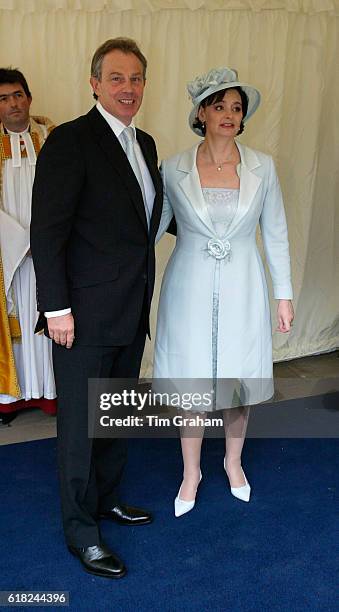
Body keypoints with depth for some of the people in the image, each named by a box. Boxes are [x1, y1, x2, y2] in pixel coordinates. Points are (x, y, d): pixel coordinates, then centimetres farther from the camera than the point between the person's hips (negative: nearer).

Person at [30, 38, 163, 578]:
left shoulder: (145, 144, 12)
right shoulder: (70, 141, -13)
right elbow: (47, 232, -16)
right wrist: (57, 309, -18)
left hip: (131, 313, 8)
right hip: (86, 315, -8)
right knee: (80, 425, 6)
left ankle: (105, 498, 41)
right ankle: (82, 531, 24)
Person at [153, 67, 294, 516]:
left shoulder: (262, 167, -3)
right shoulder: (173, 169, -5)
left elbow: (276, 234, 3)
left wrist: (284, 295, 4)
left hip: (242, 292, 1)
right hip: (190, 293, -1)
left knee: (239, 380, 13)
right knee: (191, 383, 8)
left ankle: (234, 461, 40)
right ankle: (191, 472, 31)